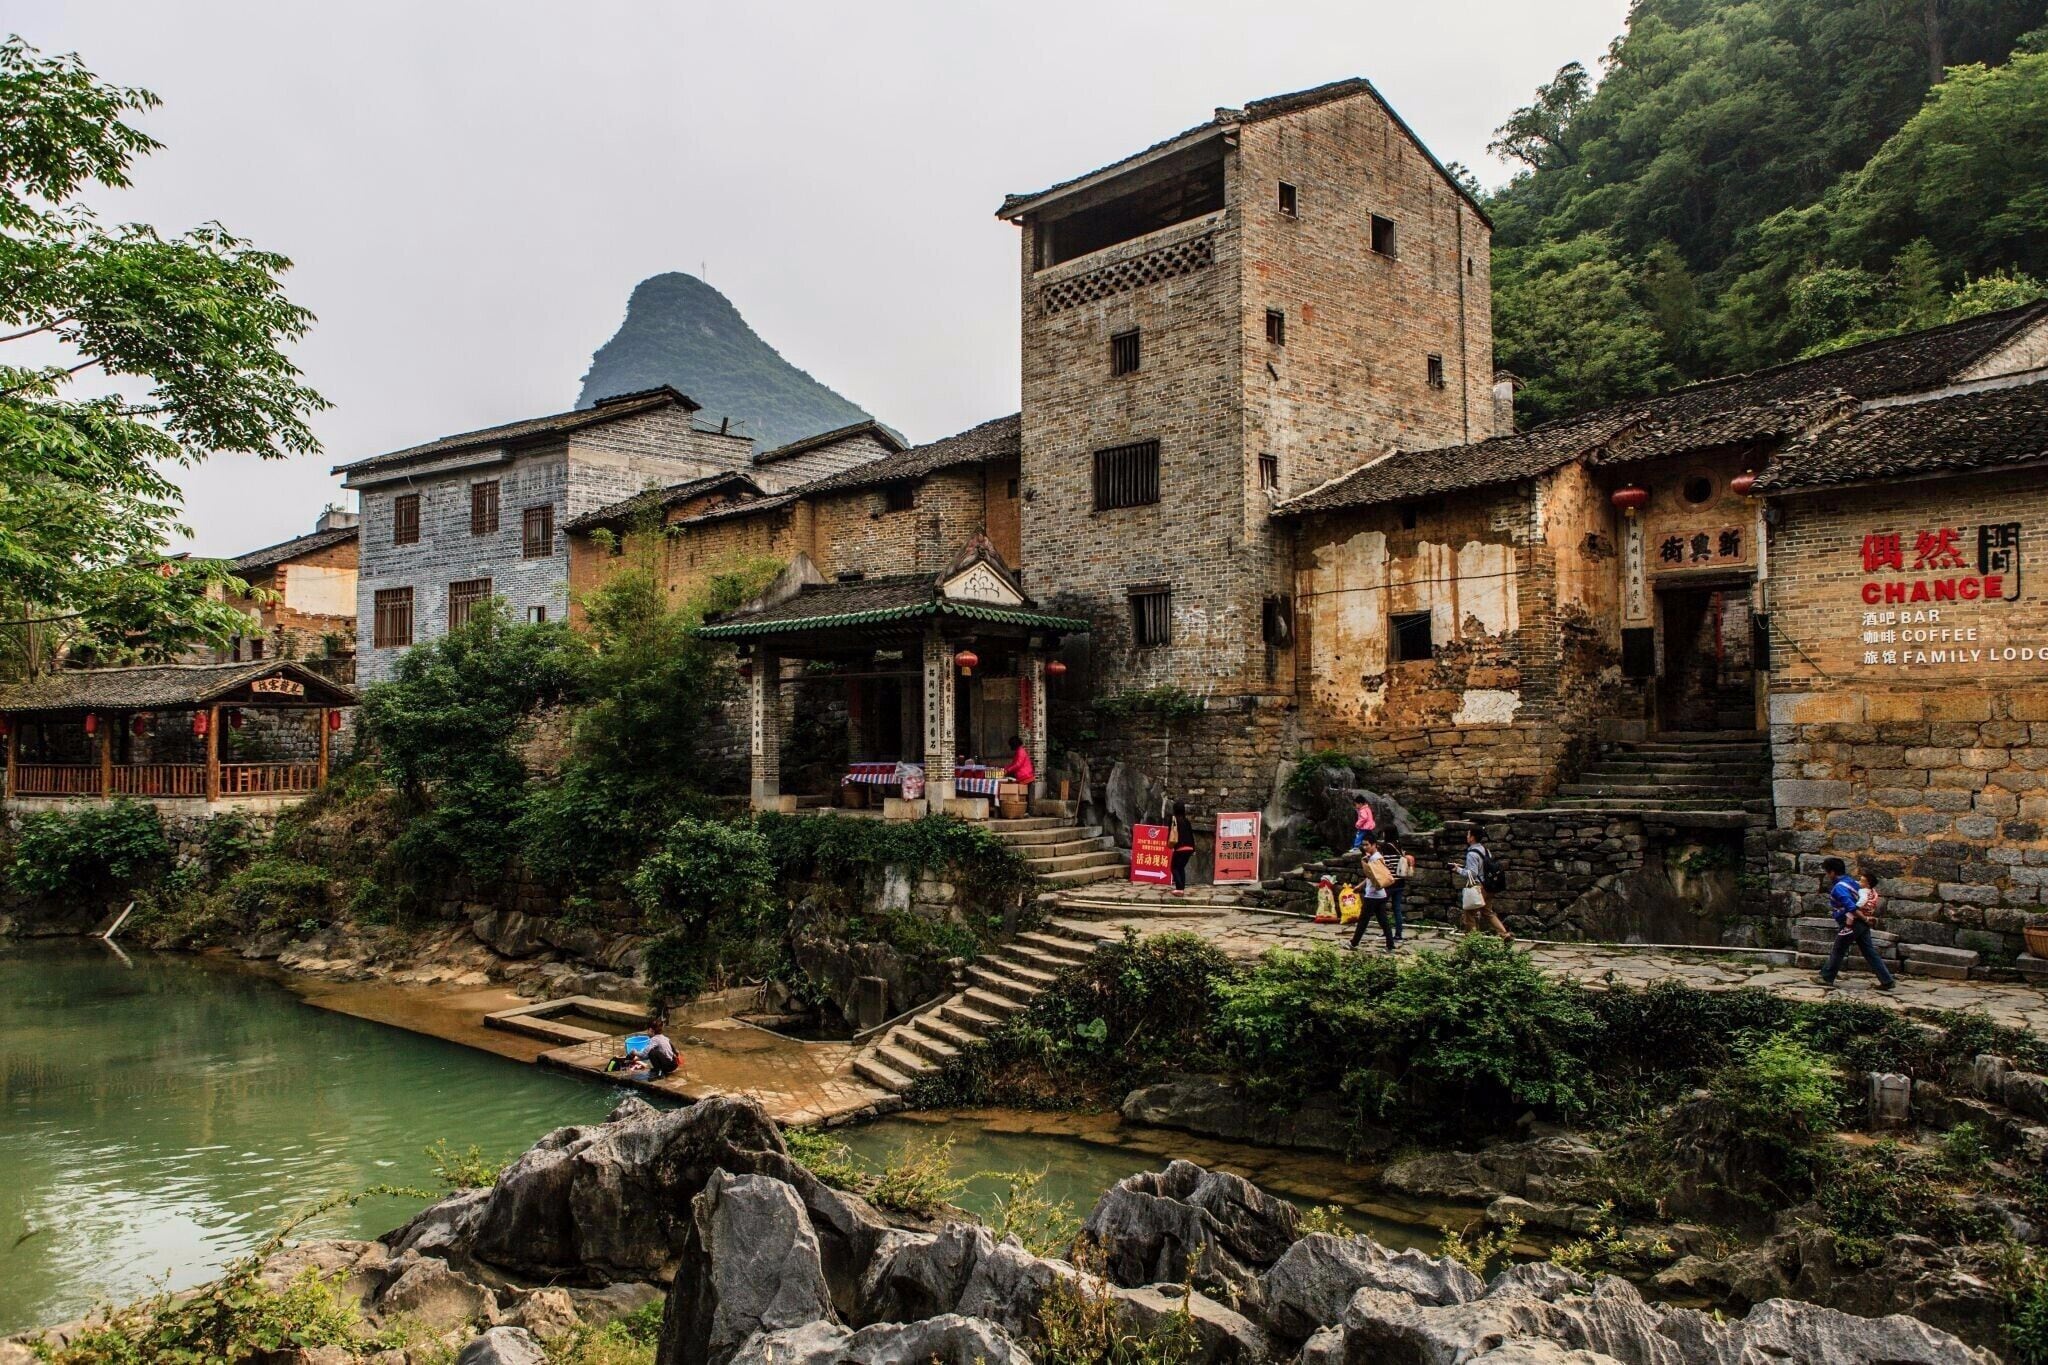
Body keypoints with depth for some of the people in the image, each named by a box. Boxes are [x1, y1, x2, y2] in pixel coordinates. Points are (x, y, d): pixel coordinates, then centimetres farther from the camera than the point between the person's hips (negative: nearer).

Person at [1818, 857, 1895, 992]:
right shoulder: (1851, 881, 9)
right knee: (1870, 953, 9)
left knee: (1837, 952, 6)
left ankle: (1827, 978, 16)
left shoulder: (1838, 888, -18)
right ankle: (1887, 980, 7)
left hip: (1850, 925, -8)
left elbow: (1852, 908, -25)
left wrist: (1865, 919, -15)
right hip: (1861, 924, 8)